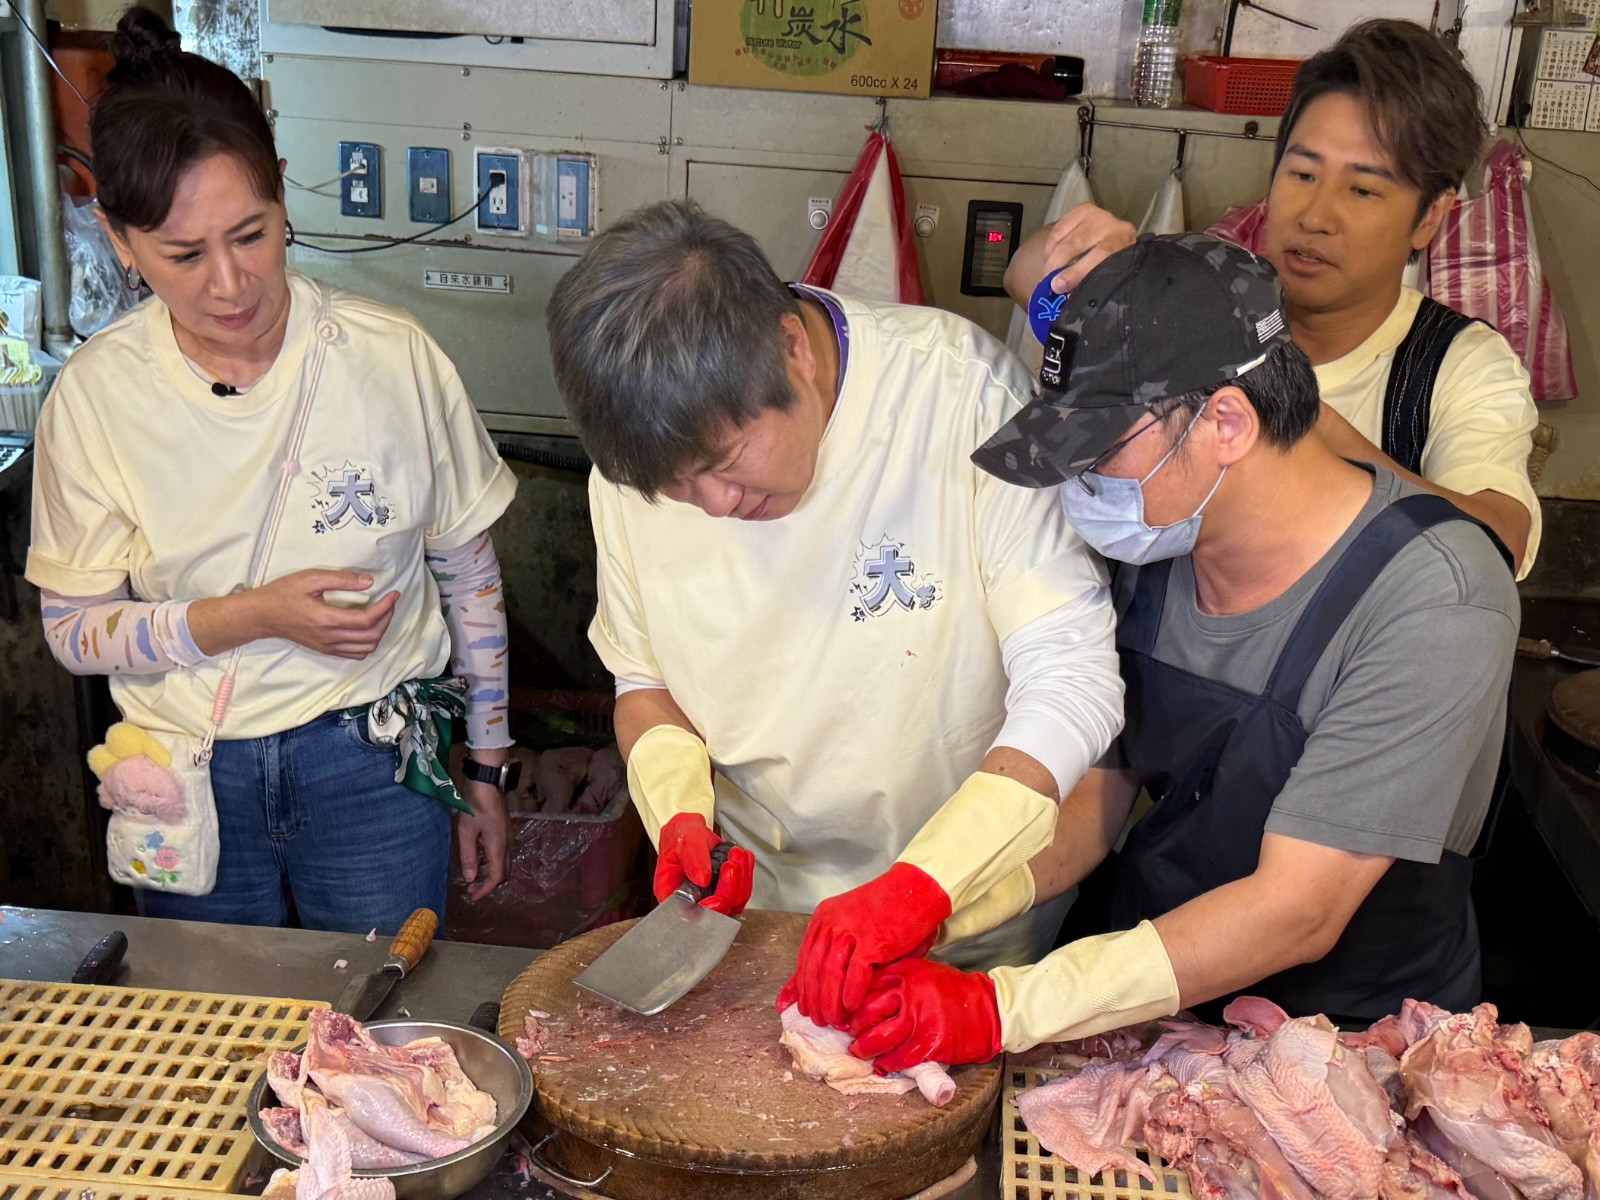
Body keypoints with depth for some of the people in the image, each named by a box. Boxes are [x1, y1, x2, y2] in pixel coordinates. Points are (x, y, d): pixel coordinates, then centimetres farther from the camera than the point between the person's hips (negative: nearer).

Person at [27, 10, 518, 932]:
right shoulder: (96, 395, -10)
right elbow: (76, 632, -3)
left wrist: (486, 769, 4)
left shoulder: (393, 356, -12)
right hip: (184, 777, 1)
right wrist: (253, 616, -20)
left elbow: (468, 573, -2)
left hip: (372, 760, -1)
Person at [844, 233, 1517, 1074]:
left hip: (1357, 1055, -4)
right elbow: (1098, 792, 2)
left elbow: (1297, 912, -24)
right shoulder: (1153, 545, -3)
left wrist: (1004, 1007, -29)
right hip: (1151, 1002, 4)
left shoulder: (1432, 598, -21)